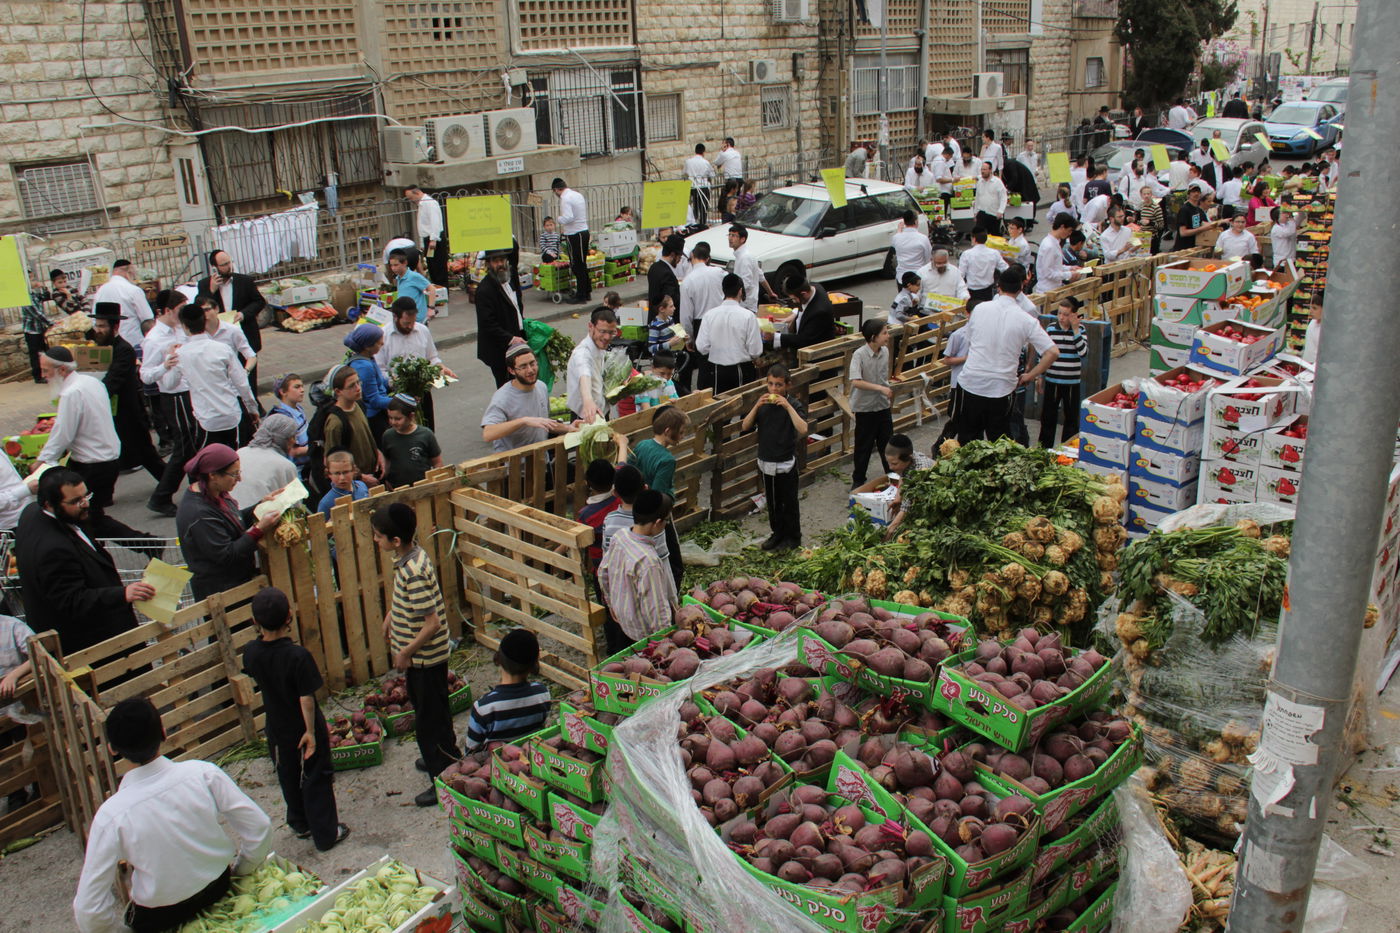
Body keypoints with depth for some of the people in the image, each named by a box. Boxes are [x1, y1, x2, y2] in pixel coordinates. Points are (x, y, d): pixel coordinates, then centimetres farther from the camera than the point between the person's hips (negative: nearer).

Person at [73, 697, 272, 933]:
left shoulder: (111, 815, -24)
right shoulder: (204, 773, -21)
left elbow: (89, 911, -20)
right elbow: (260, 828, -15)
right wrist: (241, 869, 4)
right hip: (219, 888, 2)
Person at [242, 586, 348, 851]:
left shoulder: (251, 652, -16)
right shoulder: (298, 655, -31)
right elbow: (306, 698, -25)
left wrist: (263, 633, 3)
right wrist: (311, 731, -14)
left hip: (276, 730, 5)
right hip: (304, 729, -5)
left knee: (289, 779, 25)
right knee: (316, 780, 12)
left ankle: (300, 825, 43)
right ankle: (326, 834, 23)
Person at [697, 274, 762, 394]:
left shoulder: (710, 315, -6)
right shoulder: (748, 316, -12)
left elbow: (701, 347, -5)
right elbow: (756, 351, -12)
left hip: (716, 371, 2)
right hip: (741, 371, -2)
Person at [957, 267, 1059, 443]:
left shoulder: (980, 309, 0)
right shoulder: (1026, 320, -5)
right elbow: (1053, 352, -9)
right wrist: (1030, 376, 1)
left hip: (971, 382, 2)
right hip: (1001, 388, -1)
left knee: (967, 438, 16)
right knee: (998, 443, 12)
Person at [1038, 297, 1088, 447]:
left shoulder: (1080, 329, -3)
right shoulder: (1051, 329, 0)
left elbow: (1083, 352, -17)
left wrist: (1075, 330, -18)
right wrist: (1040, 377, 9)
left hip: (1072, 382, -1)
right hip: (1052, 381, 1)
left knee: (1071, 417, 9)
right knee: (1048, 417, 8)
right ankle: (1044, 449, 20)